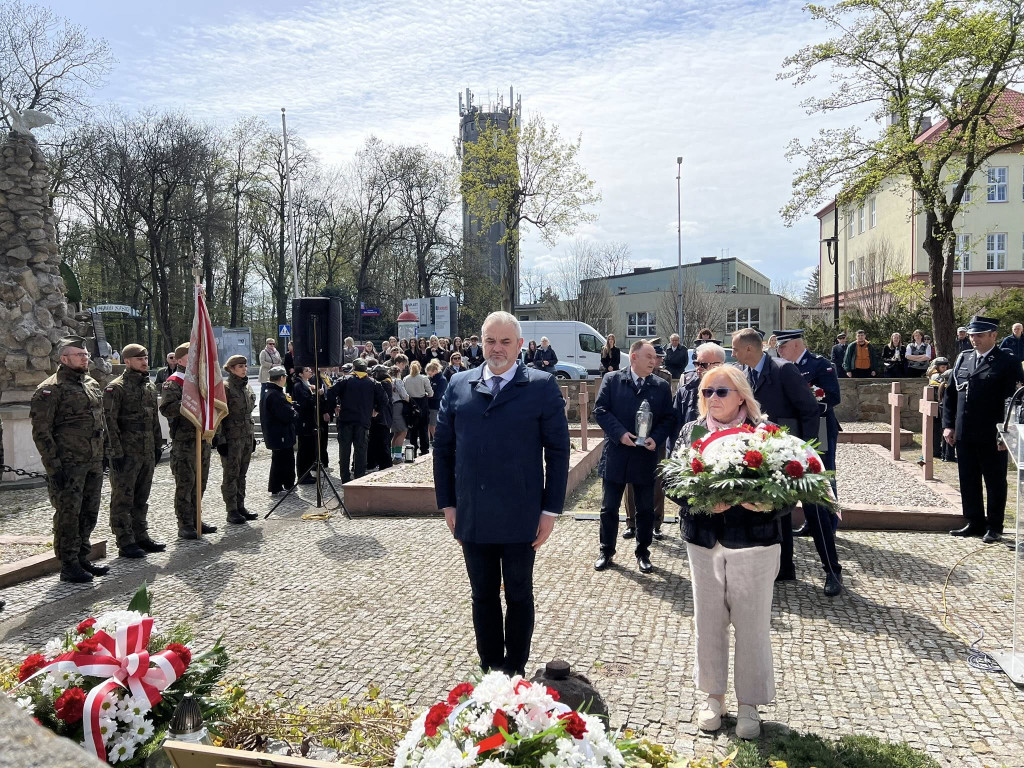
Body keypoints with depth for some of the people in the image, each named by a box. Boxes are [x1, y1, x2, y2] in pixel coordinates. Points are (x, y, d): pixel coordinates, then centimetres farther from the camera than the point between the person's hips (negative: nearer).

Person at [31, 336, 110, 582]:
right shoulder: (51, 389, -9)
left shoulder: (92, 384, 14)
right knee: (68, 515, -1)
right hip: (68, 465, -7)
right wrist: (53, 466, -16)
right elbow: (41, 432, -12)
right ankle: (69, 566, 9)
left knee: (89, 513, 13)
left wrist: (106, 451, 17)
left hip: (94, 463, 7)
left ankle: (82, 558, 26)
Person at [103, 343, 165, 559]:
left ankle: (141, 537, 24)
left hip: (147, 452, 7)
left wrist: (158, 445, 16)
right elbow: (110, 422, -14)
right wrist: (117, 452, -17)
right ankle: (125, 543, 6)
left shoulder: (150, 386, 13)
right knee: (123, 498, 0)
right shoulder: (116, 388, -10)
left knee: (142, 498, 15)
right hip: (127, 453, -7)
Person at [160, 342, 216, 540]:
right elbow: (166, 408, -20)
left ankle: (195, 519, 23)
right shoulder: (173, 383, -7)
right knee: (185, 483, -5)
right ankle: (184, 525, 2)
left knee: (200, 482, 12)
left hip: (203, 438, 8)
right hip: (184, 441, -8)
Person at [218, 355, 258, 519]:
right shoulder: (225, 388, -10)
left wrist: (253, 436, 17)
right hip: (231, 438, -7)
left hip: (247, 437, 7)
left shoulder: (247, 387, 12)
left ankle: (240, 507, 20)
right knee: (231, 475, 0)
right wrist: (220, 440, -16)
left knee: (242, 474, 12)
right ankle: (232, 511, 6)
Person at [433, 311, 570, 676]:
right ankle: (489, 669, 30)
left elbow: (558, 450, -5)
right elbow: (442, 448, 7)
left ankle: (515, 672, 30)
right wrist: (447, 503, 3)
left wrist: (551, 509, -8)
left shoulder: (542, 386, -4)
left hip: (520, 518, -3)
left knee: (519, 595, 14)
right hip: (471, 518, 3)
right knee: (483, 596, 15)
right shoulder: (458, 386, 5)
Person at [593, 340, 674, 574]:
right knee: (609, 508, 9)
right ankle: (606, 551, 24)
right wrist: (620, 433, -17)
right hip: (615, 455, -1)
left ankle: (643, 553, 26)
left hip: (646, 456, 1)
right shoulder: (612, 380, -1)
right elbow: (600, 410, -6)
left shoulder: (662, 386, 4)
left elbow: (667, 418, 4)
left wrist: (656, 439, -13)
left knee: (646, 510, 11)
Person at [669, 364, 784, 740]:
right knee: (707, 621, 12)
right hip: (704, 540, 3)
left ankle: (749, 704, 26)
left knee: (752, 624, 7)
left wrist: (767, 502, -26)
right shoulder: (691, 432, 5)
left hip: (753, 542, -3)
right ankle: (713, 696, 31)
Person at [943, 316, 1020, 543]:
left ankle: (994, 527, 20)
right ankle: (974, 523, 25)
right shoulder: (963, 359, 9)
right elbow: (951, 394, 12)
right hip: (964, 435, 5)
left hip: (992, 437, -5)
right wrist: (948, 424, 5)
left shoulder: (1007, 362, -7)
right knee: (968, 481, 12)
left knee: (995, 482, 8)